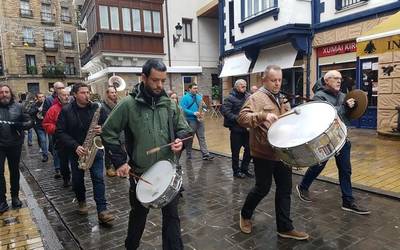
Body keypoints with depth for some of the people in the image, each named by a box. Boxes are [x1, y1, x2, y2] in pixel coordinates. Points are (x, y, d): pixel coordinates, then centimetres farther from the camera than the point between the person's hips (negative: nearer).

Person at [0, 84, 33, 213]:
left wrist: (21, 125, -21)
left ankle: (15, 196, 27)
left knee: (14, 171, 13)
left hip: (15, 145, 1)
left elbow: (30, 122, 0)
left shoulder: (18, 107, 0)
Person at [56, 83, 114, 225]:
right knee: (77, 179, 14)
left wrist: (102, 130, -20)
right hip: (76, 151, 1)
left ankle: (102, 211, -5)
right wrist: (75, 146, -21)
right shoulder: (66, 111, -5)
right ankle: (81, 201, 40)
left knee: (98, 179, -7)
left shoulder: (96, 108, -1)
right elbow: (60, 133, -9)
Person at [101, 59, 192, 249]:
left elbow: (184, 129, 8)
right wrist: (120, 161, -10)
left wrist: (180, 140, -14)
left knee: (171, 214, 10)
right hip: (140, 172, -1)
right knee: (139, 214, 21)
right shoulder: (128, 104, -11)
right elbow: (108, 133, -5)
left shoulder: (169, 104, -2)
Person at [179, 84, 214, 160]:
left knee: (202, 137, 2)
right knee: (189, 139, 5)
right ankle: (188, 155, 18)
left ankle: (205, 154, 2)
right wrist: (194, 113, -21)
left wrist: (202, 112, -2)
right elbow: (183, 109, -16)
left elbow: (203, 106, 20)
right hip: (190, 121, -5)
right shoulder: (185, 98, -7)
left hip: (199, 120, 5)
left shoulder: (199, 97, 12)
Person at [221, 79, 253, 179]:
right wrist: (235, 118, -23)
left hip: (247, 128, 6)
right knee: (236, 151, 5)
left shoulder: (248, 96, 9)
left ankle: (244, 169, 30)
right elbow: (224, 110, -16)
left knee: (249, 149, 11)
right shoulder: (231, 98, -8)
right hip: (236, 129, -5)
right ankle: (236, 171, 22)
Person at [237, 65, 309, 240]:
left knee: (285, 189, 10)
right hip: (263, 153, -7)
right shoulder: (256, 98, -11)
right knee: (263, 188, 5)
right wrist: (263, 115, -37)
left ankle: (285, 227, 22)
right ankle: (245, 215, 30)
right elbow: (242, 118, -25)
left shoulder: (282, 99, 14)